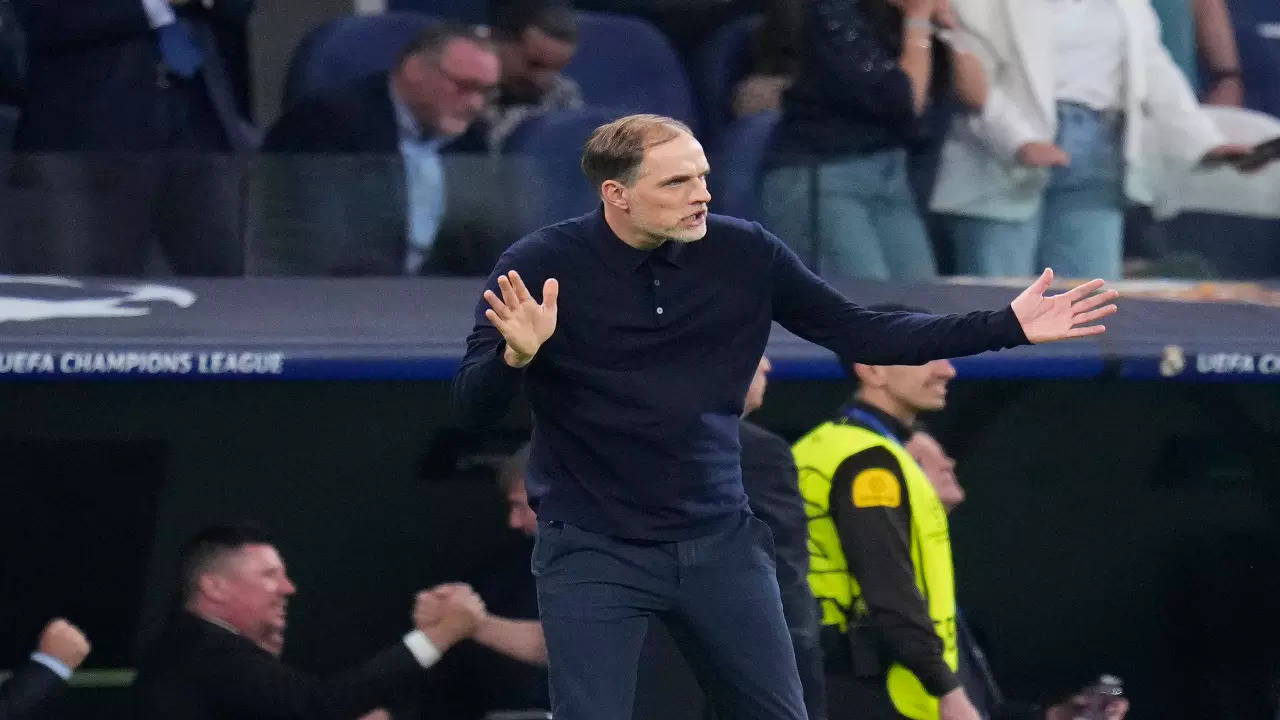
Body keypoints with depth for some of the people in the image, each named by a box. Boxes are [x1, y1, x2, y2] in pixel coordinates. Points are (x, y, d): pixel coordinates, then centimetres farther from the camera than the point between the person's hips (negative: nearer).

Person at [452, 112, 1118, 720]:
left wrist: (1007, 327, -3)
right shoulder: (540, 267, -13)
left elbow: (861, 334, 4)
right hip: (592, 552, -4)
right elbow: (471, 408, -15)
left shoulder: (744, 254, -4)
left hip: (720, 543, 4)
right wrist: (517, 355, -38)